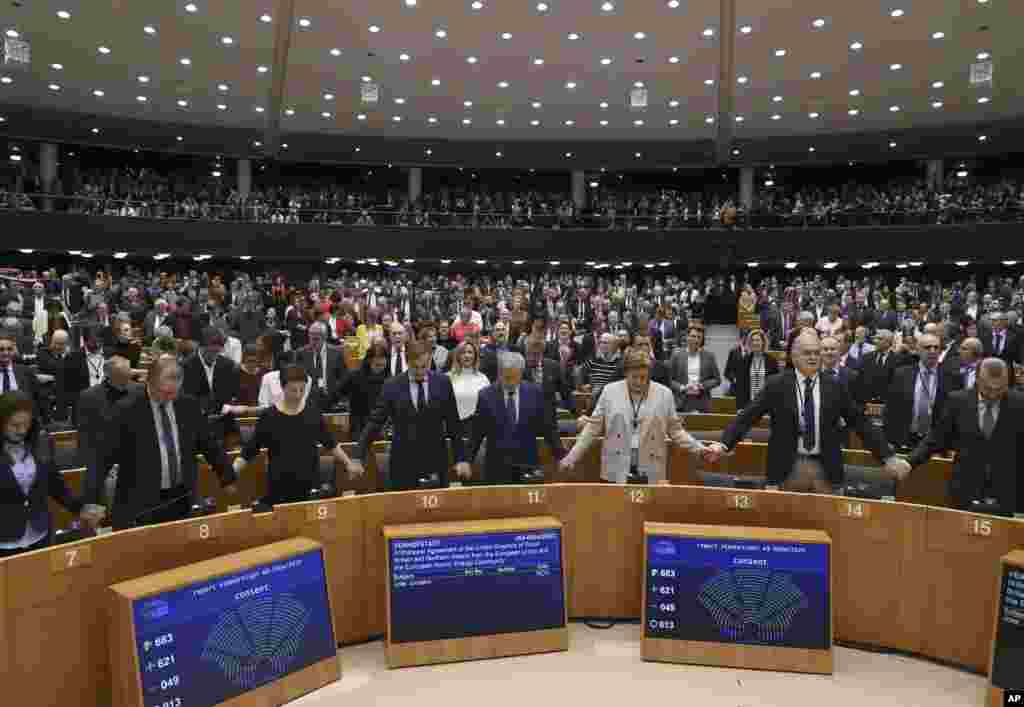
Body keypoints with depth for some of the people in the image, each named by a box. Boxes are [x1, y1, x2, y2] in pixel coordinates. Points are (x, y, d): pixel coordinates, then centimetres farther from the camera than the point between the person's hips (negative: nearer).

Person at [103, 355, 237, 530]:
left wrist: (227, 478, 18)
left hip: (182, 499, 4)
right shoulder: (127, 410, -9)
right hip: (141, 502, -3)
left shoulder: (189, 405, 2)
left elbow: (209, 445, 13)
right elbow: (107, 455, -6)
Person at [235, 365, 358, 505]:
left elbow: (330, 442, 13)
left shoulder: (312, 410, 2)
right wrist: (231, 474, -14)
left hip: (311, 484, 2)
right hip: (280, 489, -2)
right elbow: (249, 450, -4)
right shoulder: (270, 416, -7)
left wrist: (348, 463, 13)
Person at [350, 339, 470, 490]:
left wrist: (461, 458, 3)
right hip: (403, 464, 0)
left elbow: (454, 424, 5)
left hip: (436, 462, 1)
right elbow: (375, 423, -2)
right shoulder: (392, 386, -3)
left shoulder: (443, 383, 0)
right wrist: (358, 459, -8)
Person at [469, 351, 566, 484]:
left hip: (527, 465, 1)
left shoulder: (535, 393, 0)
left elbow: (549, 428, 5)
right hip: (496, 467, 0)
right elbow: (476, 433, 3)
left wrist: (561, 457, 3)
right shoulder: (486, 395, -1)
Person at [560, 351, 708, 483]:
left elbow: (675, 430, 10)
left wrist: (698, 448, -2)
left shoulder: (664, 394, 2)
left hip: (651, 475, 0)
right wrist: (571, 457, 0)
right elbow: (593, 428, 4)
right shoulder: (610, 391, 2)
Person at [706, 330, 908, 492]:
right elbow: (747, 417, -6)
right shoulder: (776, 385, -2)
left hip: (824, 468, 2)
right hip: (788, 467, -2)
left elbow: (861, 423, 7)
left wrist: (888, 457, 2)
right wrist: (723, 444, -18)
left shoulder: (834, 388, 4)